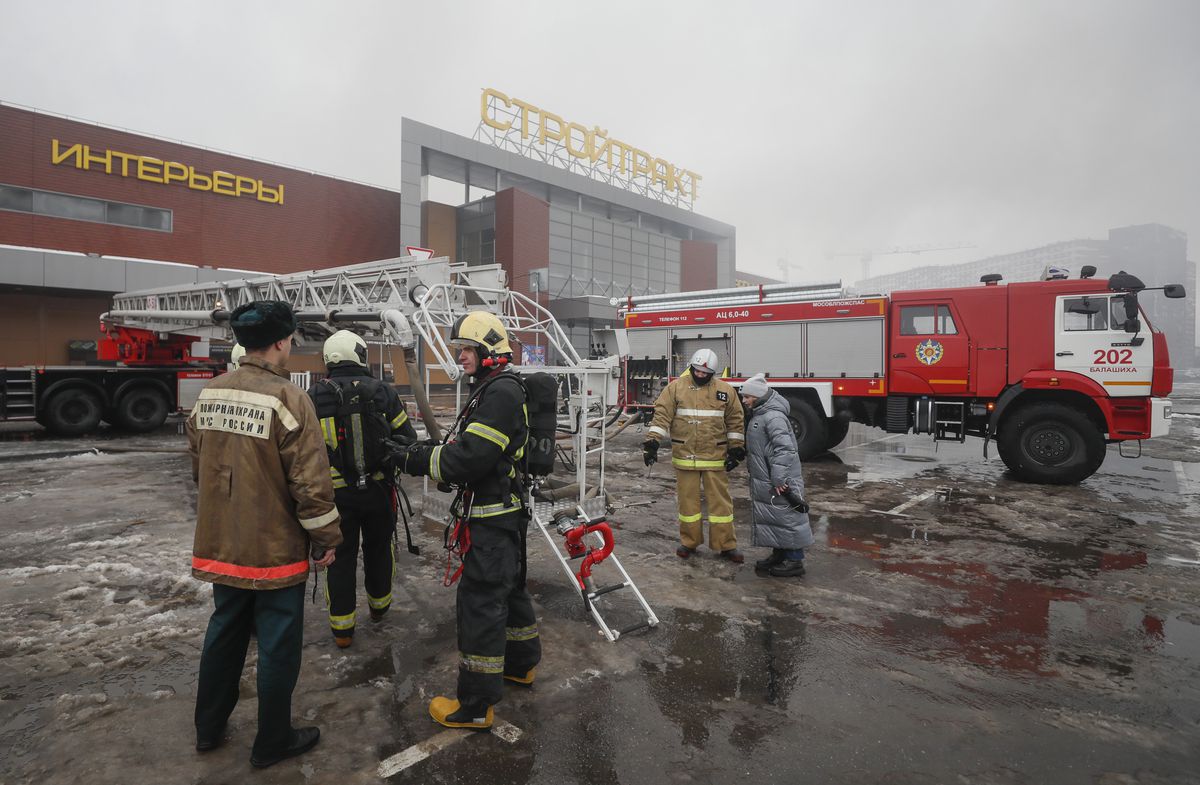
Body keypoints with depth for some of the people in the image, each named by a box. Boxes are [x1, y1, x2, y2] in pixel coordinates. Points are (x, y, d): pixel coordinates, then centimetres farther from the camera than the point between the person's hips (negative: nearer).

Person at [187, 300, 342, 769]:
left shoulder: (209, 394, 2)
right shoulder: (286, 397, -20)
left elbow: (198, 465, 13)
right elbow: (310, 480, -21)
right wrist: (326, 538, -9)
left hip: (220, 545, 7)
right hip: (275, 548, -7)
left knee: (224, 632, 23)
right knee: (278, 645, 9)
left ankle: (209, 728, 39)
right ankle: (272, 743, 24)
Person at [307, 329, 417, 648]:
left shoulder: (313, 397, -5)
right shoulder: (384, 392, -7)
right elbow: (407, 439, -4)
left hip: (336, 493, 0)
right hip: (378, 489, 0)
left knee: (341, 557, 12)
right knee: (378, 548, 21)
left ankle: (342, 628, 21)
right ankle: (379, 606, 40)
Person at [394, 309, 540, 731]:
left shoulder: (502, 391, -19)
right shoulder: (491, 389, 15)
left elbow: (471, 458, -26)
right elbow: (465, 450, 15)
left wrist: (418, 460, -16)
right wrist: (429, 454, 0)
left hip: (493, 520, -11)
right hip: (501, 514, 11)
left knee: (480, 601, -2)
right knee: (508, 588, 22)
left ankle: (476, 705, 11)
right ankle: (521, 664, 41)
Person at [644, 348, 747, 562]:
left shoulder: (725, 391, 3)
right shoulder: (676, 388, -1)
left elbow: (735, 420, 9)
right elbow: (662, 415, -5)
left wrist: (736, 449, 5)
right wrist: (652, 442, -12)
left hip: (715, 457, 1)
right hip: (685, 456, 0)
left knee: (720, 501, 5)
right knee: (688, 500, 10)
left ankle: (725, 545, 17)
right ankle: (689, 541, 25)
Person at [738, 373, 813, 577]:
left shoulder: (773, 417, -20)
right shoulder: (758, 415, 13)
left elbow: (784, 449, -26)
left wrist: (779, 479, -26)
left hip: (779, 483, -10)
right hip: (763, 481, 11)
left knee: (787, 518, 0)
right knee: (768, 518, 18)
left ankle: (795, 562, 10)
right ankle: (779, 555, 30)